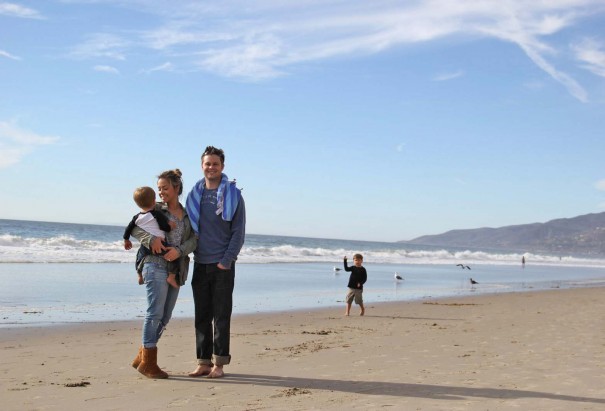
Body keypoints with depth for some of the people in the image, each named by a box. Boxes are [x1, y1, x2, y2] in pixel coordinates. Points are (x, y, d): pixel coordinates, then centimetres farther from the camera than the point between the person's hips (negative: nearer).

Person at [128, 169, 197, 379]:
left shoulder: (187, 214, 13)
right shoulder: (155, 209, 4)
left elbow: (194, 239, 2)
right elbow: (134, 227, -2)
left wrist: (180, 250, -17)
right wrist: (151, 238, -20)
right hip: (156, 265, -5)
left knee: (165, 316, 8)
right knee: (155, 312, -8)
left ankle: (143, 356, 21)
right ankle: (148, 362, -2)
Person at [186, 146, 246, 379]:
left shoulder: (233, 195, -1)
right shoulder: (195, 194, 11)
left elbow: (238, 232, -4)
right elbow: (188, 228, 15)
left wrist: (226, 261, -11)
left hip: (223, 265, -4)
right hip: (200, 264, 4)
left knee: (221, 315, -1)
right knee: (202, 316, 6)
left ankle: (219, 363, 3)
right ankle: (203, 362, 13)